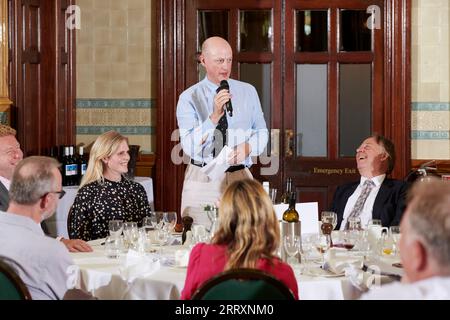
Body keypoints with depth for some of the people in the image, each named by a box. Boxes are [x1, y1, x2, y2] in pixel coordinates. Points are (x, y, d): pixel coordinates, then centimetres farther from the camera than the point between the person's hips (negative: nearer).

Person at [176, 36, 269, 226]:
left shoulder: (248, 92, 9)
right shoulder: (189, 98, -1)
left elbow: (261, 132, 11)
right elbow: (189, 146, -12)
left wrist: (248, 147, -11)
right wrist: (215, 116, -23)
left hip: (240, 177, 2)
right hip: (202, 180, -2)